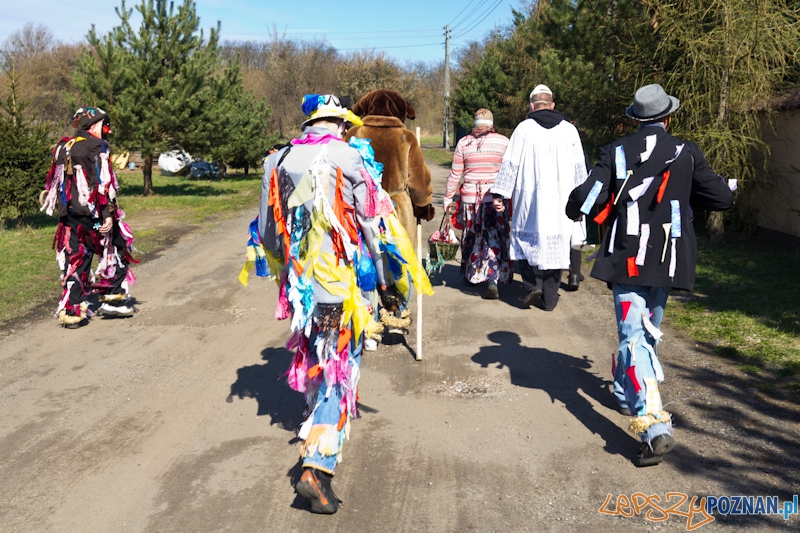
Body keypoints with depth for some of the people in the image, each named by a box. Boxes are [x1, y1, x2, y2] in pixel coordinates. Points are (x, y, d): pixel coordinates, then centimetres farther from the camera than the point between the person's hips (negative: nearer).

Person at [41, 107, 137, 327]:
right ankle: (113, 299, 8)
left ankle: (71, 311, 8)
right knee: (117, 250, 10)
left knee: (74, 262, 9)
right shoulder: (96, 146, -7)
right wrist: (108, 214, -19)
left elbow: (53, 182, 20)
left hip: (68, 216, 7)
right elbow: (103, 183, -16)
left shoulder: (62, 147, 17)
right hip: (92, 214, -7)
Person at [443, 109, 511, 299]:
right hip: (496, 198, -1)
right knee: (495, 239, 2)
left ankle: (472, 275, 31)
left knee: (472, 236, 17)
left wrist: (448, 198, 12)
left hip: (470, 198, 1)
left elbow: (455, 174, 4)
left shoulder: (463, 143, 2)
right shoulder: (504, 142, 0)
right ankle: (493, 280, -10)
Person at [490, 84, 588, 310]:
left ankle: (532, 284, -4)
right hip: (561, 201, 3)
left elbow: (510, 164, -6)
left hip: (530, 199, -3)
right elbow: (579, 168, 10)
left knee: (525, 237, 13)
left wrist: (499, 194, -2)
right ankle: (549, 298, 11)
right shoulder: (569, 130, 7)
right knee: (556, 244, 8)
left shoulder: (524, 128, -3)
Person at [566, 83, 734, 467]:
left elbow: (581, 202, -10)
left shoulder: (617, 152, -3)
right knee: (648, 331, 23)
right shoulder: (687, 152, 1)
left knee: (633, 336, -6)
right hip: (667, 259, 3)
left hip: (625, 258, -3)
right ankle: (626, 393, 42)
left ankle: (654, 425, -20)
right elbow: (722, 199, 4)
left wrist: (576, 207, 13)